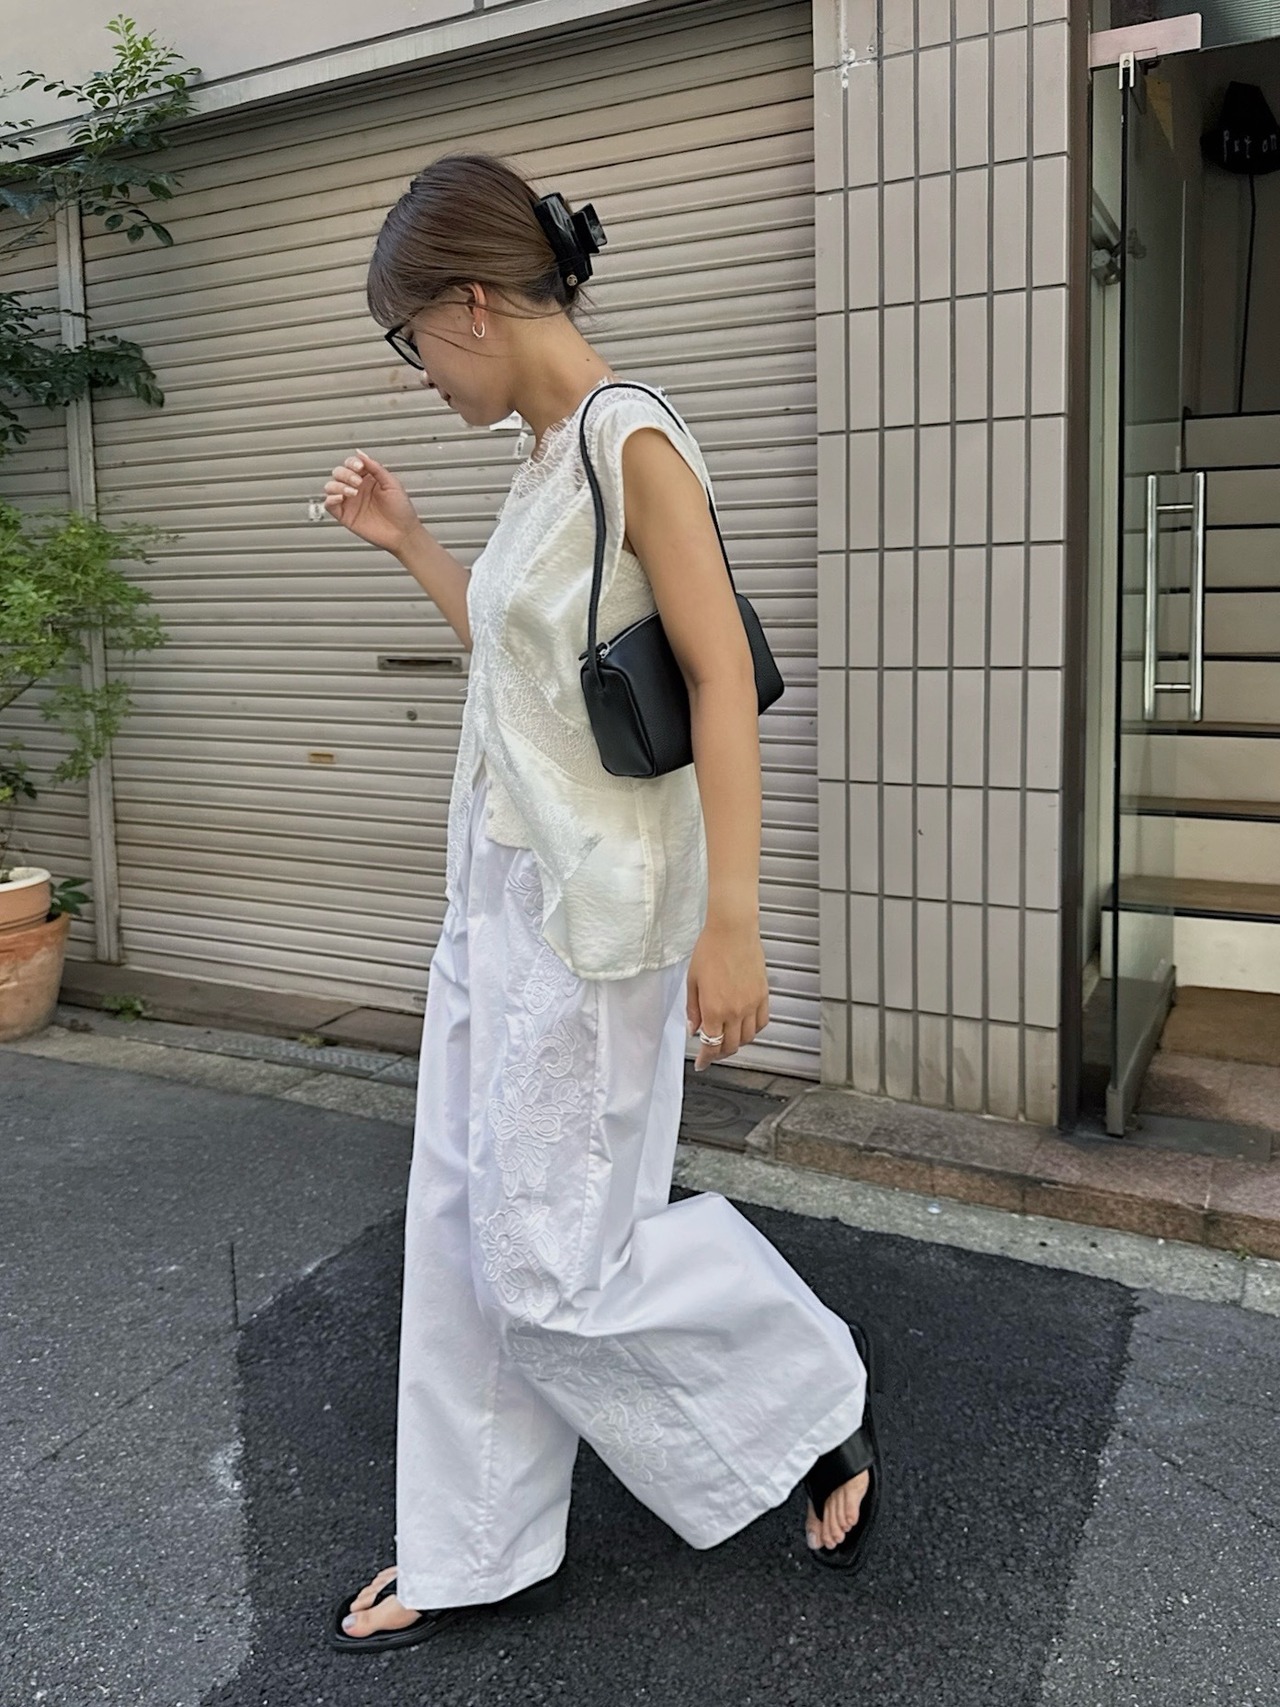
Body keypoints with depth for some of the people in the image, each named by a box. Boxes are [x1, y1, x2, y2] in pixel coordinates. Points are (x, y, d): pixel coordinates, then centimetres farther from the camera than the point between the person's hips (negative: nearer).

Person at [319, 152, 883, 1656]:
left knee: (549, 1270, 0)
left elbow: (723, 678, -19)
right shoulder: (545, 459, 12)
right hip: (497, 895, 9)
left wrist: (730, 923, -22)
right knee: (461, 1234, 14)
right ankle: (479, 1555, 31)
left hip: (590, 913, -9)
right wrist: (406, 543, 19)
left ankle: (816, 1387, 25)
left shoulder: (632, 440, -14)